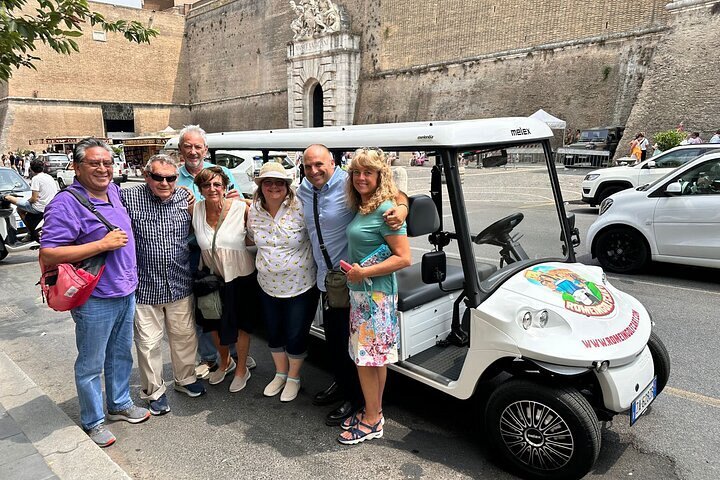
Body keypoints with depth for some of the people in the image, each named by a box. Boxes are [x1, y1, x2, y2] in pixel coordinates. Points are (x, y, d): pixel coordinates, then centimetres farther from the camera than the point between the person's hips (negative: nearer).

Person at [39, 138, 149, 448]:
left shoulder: (114, 191, 5)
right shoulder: (66, 204, -18)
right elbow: (47, 256, -23)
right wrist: (102, 244, -24)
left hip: (126, 293, 7)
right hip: (94, 300, -7)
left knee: (121, 355, 22)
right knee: (91, 364, 11)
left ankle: (119, 404, 40)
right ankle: (93, 421, 28)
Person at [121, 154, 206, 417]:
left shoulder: (185, 197, 1)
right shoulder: (128, 197, -11)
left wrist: (194, 210, 0)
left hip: (180, 285, 3)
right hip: (145, 287, -3)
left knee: (185, 336, 18)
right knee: (149, 342, 9)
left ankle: (185, 379, 41)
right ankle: (154, 391, 30)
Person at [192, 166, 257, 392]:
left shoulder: (241, 208, -18)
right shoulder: (195, 210, -9)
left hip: (241, 276, -3)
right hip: (212, 277, 4)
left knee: (241, 324, 14)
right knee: (214, 323, 21)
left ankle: (242, 369, 38)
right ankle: (225, 362, 50)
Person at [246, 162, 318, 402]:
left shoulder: (299, 208, -17)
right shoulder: (254, 210, -1)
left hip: (301, 285, -5)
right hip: (268, 286, 5)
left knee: (296, 336, 9)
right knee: (274, 333, 20)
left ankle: (293, 378, 34)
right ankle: (280, 374, 43)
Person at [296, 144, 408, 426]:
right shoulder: (303, 191, 4)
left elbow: (393, 193, -18)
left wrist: (402, 208, -38)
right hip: (326, 277, 7)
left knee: (349, 338, 5)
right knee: (332, 336, 21)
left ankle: (353, 397, 25)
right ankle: (340, 383, 43)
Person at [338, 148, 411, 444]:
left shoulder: (386, 209, -16)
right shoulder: (361, 208, 10)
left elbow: (404, 258, -19)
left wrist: (364, 272, -21)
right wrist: (356, 274, 9)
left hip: (376, 294, -8)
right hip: (359, 291, 8)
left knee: (366, 357, 1)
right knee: (375, 357, 17)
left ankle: (371, 421, 17)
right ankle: (373, 411, 30)